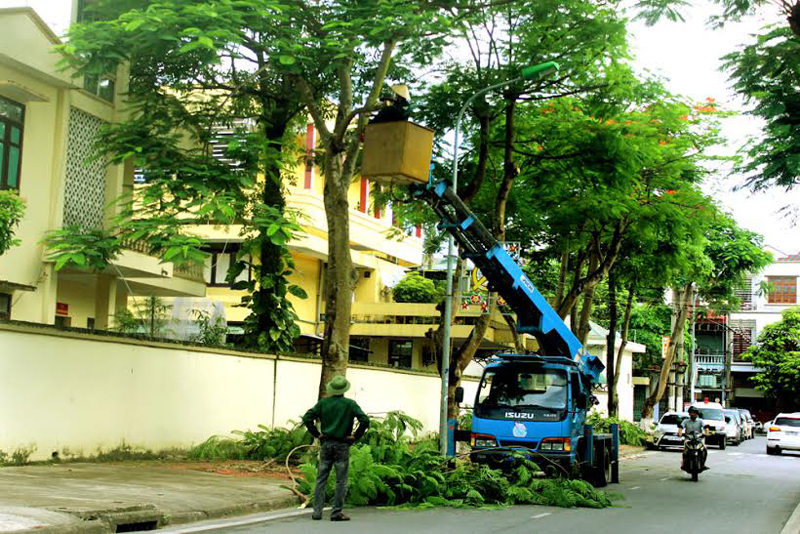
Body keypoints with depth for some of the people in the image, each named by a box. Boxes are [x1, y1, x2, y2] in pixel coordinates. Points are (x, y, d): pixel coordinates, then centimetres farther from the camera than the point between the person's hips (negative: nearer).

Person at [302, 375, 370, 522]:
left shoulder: (323, 403, 2)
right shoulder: (350, 404, -5)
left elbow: (307, 418, -4)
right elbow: (365, 420, -14)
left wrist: (316, 433, 4)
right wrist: (356, 436, -4)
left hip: (326, 444, 3)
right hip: (342, 446, -3)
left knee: (321, 479, 8)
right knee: (341, 481, 3)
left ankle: (317, 512, 6)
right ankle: (336, 513, 2)